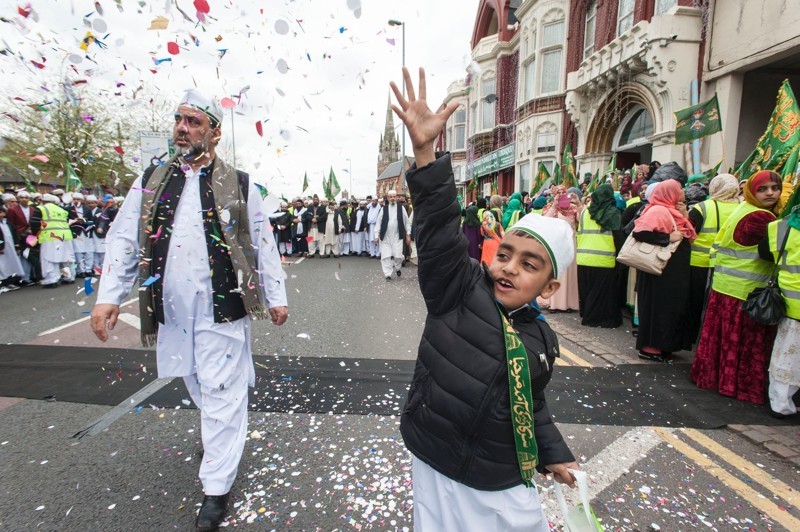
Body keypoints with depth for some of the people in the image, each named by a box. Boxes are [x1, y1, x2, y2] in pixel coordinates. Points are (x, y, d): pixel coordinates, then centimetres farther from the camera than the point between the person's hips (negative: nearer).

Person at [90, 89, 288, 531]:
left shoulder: (239, 186, 0)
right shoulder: (150, 182, 9)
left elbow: (263, 244, 1)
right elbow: (123, 240, 7)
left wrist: (276, 297, 1)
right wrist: (108, 296, -2)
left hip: (221, 310, -4)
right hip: (172, 311, 4)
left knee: (221, 395, 1)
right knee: (199, 389, 20)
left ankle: (216, 487, 15)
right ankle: (217, 438, 48)